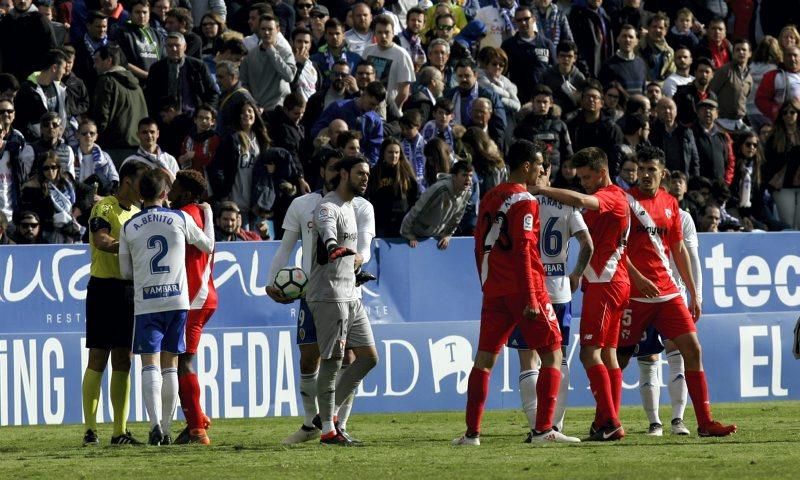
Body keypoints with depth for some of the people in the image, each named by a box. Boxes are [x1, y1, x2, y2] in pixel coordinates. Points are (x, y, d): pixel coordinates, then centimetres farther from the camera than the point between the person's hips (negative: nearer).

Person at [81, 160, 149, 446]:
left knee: (123, 362, 7)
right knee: (98, 360, -7)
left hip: (129, 289, 8)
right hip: (104, 286, -8)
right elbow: (101, 241, -23)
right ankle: (90, 430, -6)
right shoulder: (104, 208, -7)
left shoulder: (137, 213, 17)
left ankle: (119, 431, 9)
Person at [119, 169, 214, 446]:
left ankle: (155, 424, -22)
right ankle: (166, 428, 10)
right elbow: (208, 246, 18)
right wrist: (208, 216, 34)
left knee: (150, 365, -5)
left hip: (146, 303, -1)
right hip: (177, 300, 1)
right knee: (170, 366, 9)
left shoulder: (129, 228, 2)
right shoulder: (181, 219, 2)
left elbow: (126, 272, 9)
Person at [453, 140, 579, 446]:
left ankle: (472, 433, 3)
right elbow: (522, 251, -17)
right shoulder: (525, 202, -10)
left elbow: (480, 246, 17)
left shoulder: (490, 199, 13)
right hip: (522, 290, -7)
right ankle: (543, 429, -5)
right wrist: (531, 299, -18)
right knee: (552, 354, 3)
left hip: (494, 291, 7)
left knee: (485, 358, 8)